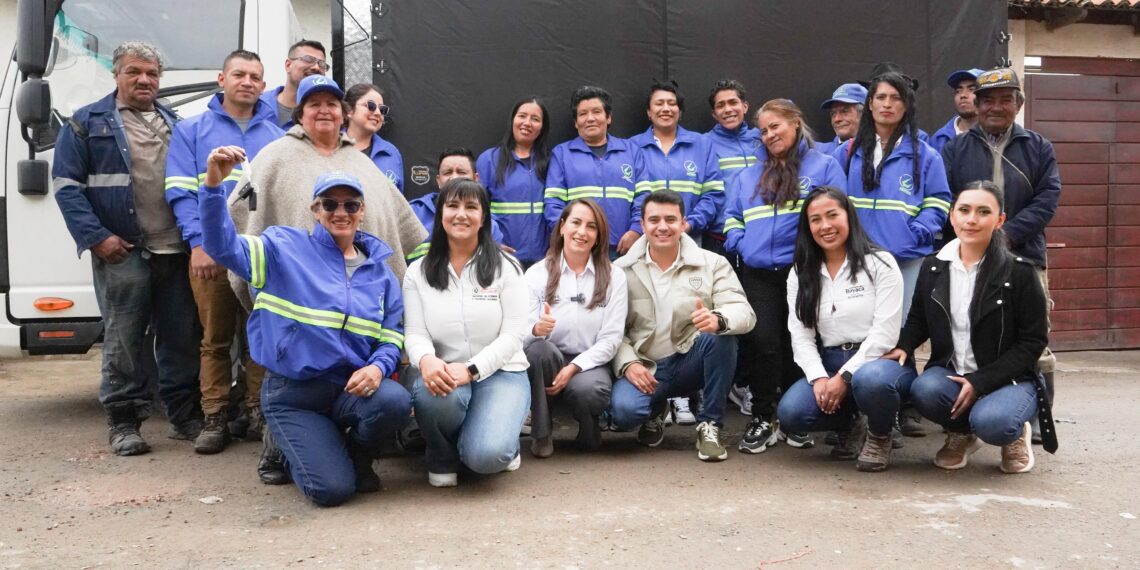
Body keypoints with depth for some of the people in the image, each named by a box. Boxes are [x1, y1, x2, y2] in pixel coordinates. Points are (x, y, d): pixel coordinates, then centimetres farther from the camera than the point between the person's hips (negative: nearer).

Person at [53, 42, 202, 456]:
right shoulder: (87, 123, 5)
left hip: (176, 250, 4)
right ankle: (123, 421, 9)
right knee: (123, 340, -1)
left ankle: (184, 415, 17)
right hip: (122, 252, -4)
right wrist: (96, 237, -12)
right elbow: (67, 185, -2)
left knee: (182, 336, 7)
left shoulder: (175, 124, 19)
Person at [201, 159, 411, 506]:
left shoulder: (380, 271, 8)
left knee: (395, 400, -32)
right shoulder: (286, 248, -1)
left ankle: (356, 456, 4)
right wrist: (213, 184, -29)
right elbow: (224, 247, -14)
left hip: (352, 389, 3)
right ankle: (302, 453, 20)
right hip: (292, 393, -3)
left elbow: (392, 337, 6)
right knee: (333, 489, -18)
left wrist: (379, 367, -16)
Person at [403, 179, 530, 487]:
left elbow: (513, 334, -6)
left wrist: (471, 369, -22)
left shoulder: (506, 266, 1)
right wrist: (426, 360, -28)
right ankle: (443, 457, -2)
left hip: (498, 372, -1)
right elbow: (415, 334, -2)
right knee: (433, 391, -37)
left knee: (487, 456, -27)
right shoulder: (418, 272, 6)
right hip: (443, 371, 2)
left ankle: (502, 440, 14)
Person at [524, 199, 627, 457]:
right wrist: (536, 330, -31)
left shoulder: (614, 277, 0)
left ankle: (589, 431, 4)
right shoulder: (537, 273, 0)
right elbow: (522, 333, -6)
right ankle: (541, 433, -11)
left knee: (587, 389, -35)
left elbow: (611, 339, -5)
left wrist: (573, 368, -20)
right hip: (546, 362, 1)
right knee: (540, 348, -33)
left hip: (590, 363, -1)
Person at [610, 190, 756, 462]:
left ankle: (709, 425, -11)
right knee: (623, 410, -30)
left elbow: (744, 313, -15)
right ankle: (655, 410, 12)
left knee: (721, 332, -30)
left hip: (692, 363, 0)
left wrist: (718, 319, -38)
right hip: (644, 368, 0)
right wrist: (627, 363, -20)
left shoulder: (712, 263, -2)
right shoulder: (621, 270, -1)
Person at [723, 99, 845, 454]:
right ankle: (763, 420, 5)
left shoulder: (824, 166, 5)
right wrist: (740, 243, 2)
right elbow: (732, 216, 19)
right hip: (758, 273, 3)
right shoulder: (749, 176, 19)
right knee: (761, 342, -6)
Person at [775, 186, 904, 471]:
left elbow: (884, 333, -11)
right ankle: (849, 424, 10)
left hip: (876, 360, -3)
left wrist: (844, 377, -20)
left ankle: (880, 435, -3)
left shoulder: (880, 264, -3)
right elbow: (801, 335, 1)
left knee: (870, 381, -39)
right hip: (827, 364, 3)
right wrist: (818, 378, -16)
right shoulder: (800, 273, 9)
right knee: (790, 413, -24)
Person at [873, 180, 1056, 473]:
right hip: (949, 372, 3)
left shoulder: (1020, 272, -8)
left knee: (991, 422, -34)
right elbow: (918, 320, 15)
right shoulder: (933, 267, 2)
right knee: (925, 390, -32)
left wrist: (980, 381, -18)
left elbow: (1033, 341, -8)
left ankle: (1014, 433, 7)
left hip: (1008, 377, -3)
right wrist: (903, 347, -9)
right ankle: (962, 432, 4)